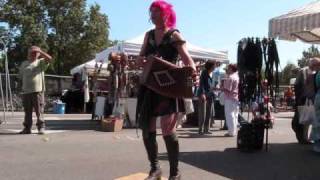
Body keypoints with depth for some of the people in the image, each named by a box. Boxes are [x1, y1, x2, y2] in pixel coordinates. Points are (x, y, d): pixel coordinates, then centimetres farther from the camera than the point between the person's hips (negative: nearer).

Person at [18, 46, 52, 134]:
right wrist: (23, 86, 17)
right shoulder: (24, 63, 17)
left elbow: (49, 58, -14)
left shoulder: (40, 62, 5)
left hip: (37, 90, -4)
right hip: (26, 91, 4)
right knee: (27, 111, 10)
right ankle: (27, 128, 19)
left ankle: (41, 127, 3)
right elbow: (21, 75, 25)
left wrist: (39, 51, -12)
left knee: (39, 110, -4)